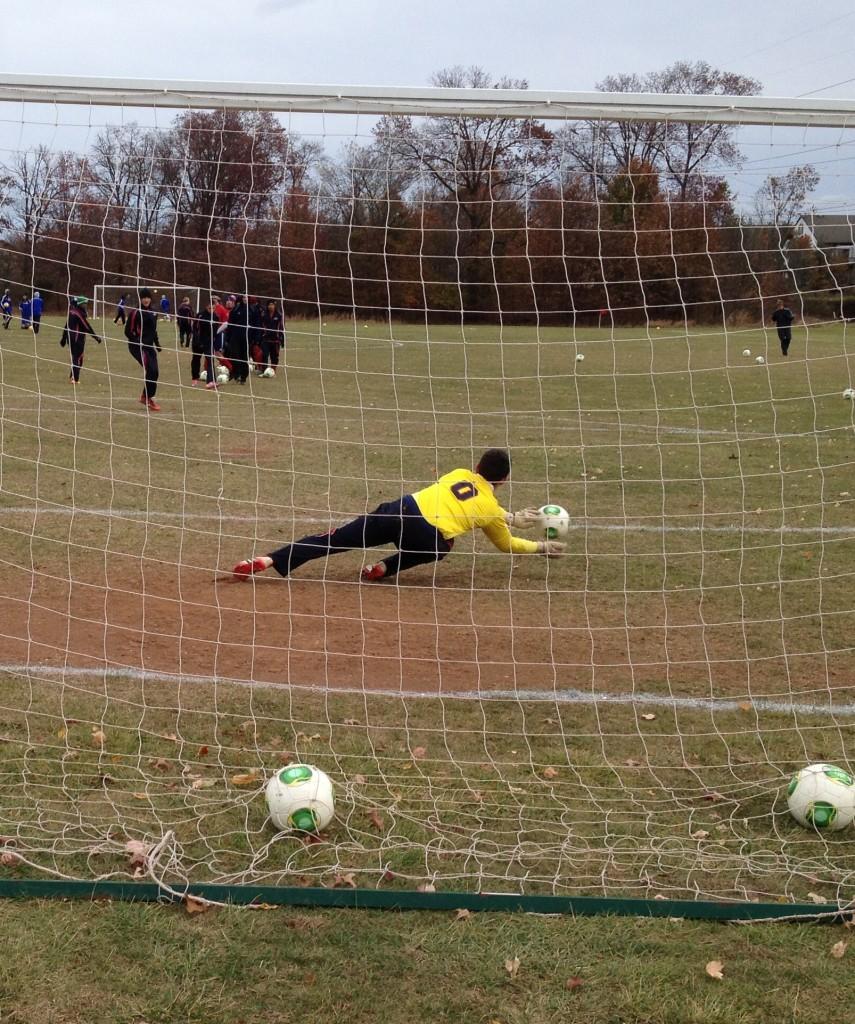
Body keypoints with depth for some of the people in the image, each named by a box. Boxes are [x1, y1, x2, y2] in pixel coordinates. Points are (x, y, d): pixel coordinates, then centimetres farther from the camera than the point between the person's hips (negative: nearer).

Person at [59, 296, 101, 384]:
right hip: (78, 340, -8)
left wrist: (64, 338, 23)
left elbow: (66, 326, 16)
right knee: (78, 359, -3)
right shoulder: (80, 314, -15)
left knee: (75, 358, 17)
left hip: (71, 339, 8)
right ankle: (75, 379, -4)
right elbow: (87, 327, -15)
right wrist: (96, 337, -9)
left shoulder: (71, 312, 10)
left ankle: (72, 377, 15)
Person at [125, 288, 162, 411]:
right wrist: (138, 341, -21)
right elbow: (128, 331, -11)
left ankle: (145, 396, 24)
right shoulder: (135, 312, -11)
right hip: (138, 347, -7)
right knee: (151, 370, -15)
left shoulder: (153, 312, 11)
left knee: (155, 372, 5)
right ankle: (148, 400, -4)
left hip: (149, 346, 7)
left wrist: (157, 343, 14)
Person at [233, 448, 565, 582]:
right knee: (431, 549, 33)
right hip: (430, 542, -3)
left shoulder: (460, 474, 28)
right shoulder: (493, 511, 18)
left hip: (404, 508, 3)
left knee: (334, 539, 1)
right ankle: (385, 568, 7)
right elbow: (508, 545, 36)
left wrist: (512, 517, 53)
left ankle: (267, 561, -13)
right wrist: (544, 546, 50)